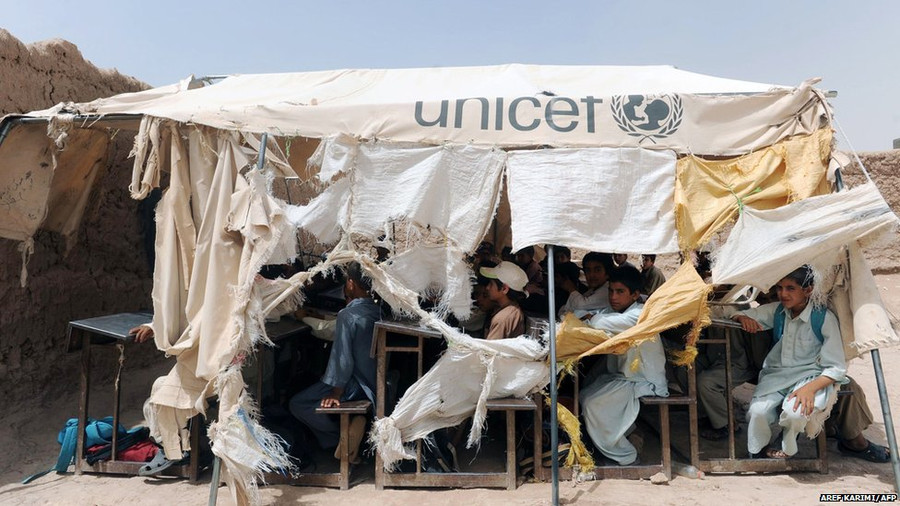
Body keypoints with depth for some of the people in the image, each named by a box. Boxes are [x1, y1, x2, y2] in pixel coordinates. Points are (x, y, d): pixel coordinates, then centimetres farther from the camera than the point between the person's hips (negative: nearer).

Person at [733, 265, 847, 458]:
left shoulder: (824, 318, -11)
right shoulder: (776, 311, 1)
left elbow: (836, 368, -9)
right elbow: (736, 316, 9)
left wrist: (810, 388, -27)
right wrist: (743, 318, -18)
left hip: (811, 377, -3)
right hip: (776, 375, 3)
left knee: (795, 412, -33)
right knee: (757, 412, -24)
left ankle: (786, 449, 2)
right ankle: (757, 451, 7)